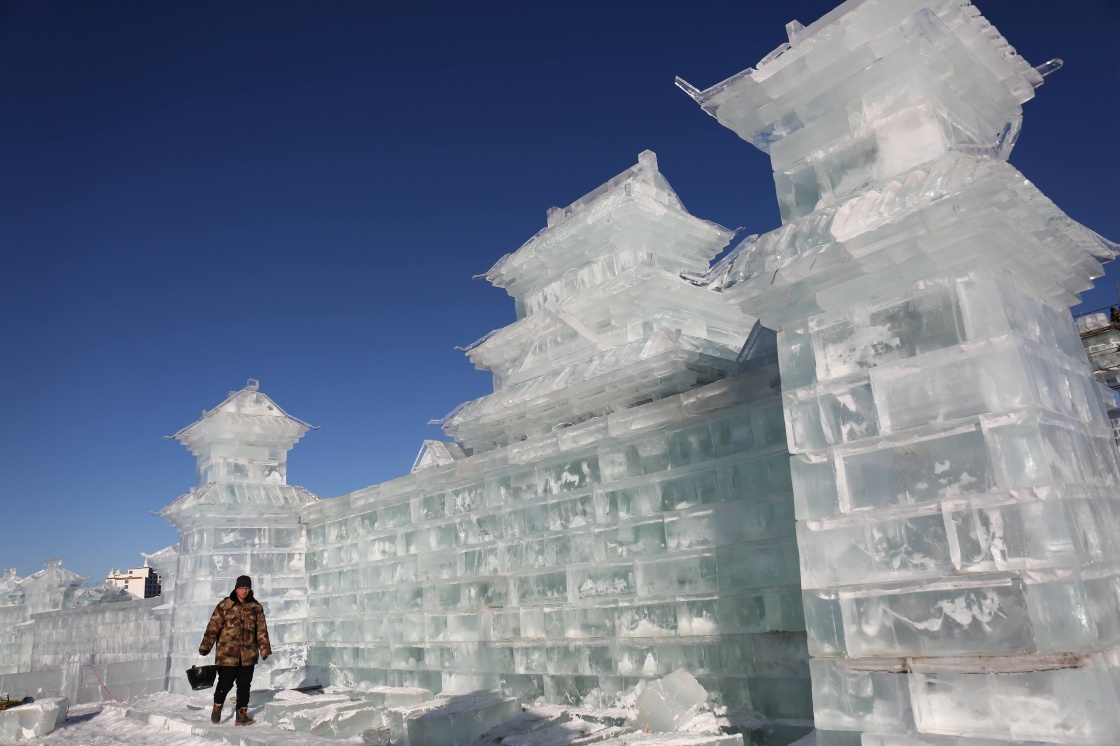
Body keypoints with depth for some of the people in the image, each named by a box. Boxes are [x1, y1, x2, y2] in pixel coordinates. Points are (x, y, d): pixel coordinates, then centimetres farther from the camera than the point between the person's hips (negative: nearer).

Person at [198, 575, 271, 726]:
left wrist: (265, 649, 3)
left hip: (248, 654, 2)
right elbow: (213, 627, -3)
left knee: (244, 684, 5)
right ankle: (217, 707, 30)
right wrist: (205, 646, -8)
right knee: (225, 683, 2)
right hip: (227, 653, -2)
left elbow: (262, 630, 7)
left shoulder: (256, 607, 6)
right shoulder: (224, 605, -1)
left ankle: (242, 714, 16)